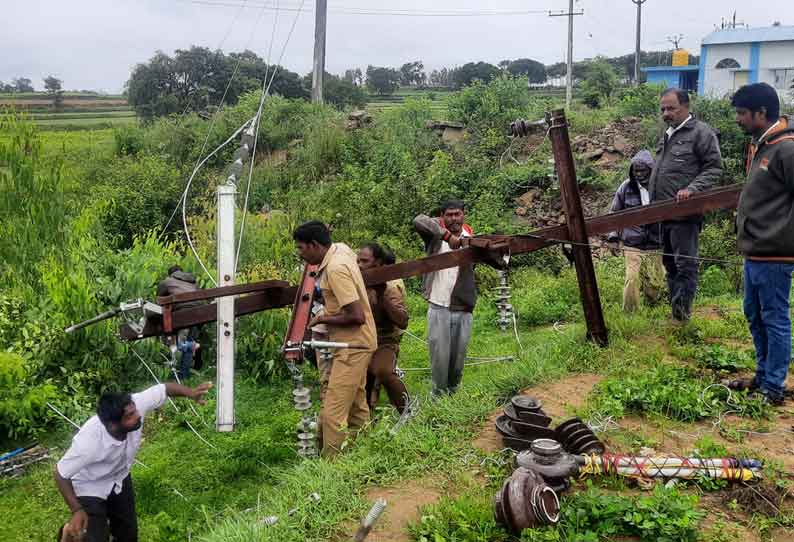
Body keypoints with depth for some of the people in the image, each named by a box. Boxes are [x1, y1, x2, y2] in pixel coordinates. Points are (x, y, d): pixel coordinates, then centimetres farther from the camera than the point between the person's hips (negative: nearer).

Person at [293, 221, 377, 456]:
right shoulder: (341, 248, 5)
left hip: (352, 346, -10)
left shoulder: (335, 269, -23)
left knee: (333, 412, -10)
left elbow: (356, 316, -26)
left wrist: (323, 318, -13)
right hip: (356, 342, 10)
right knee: (356, 406, 18)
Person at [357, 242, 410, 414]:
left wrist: (382, 295, -33)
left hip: (384, 343, -6)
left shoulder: (390, 287, -16)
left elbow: (403, 322, -29)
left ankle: (407, 411, -19)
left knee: (383, 371, -36)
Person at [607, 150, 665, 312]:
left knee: (654, 282, 9)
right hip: (632, 245, -1)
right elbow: (614, 213, 7)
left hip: (655, 245, 1)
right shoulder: (626, 187, -4)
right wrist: (612, 237, 1)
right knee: (632, 279, -9)